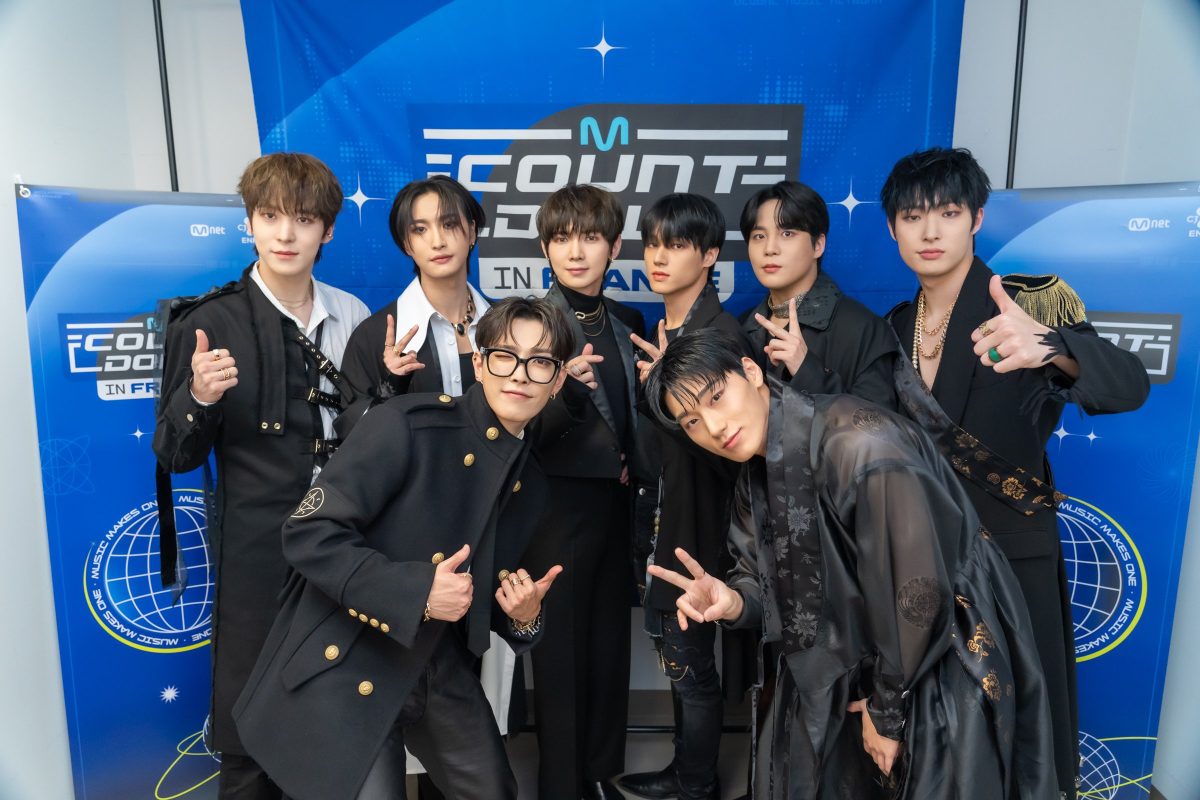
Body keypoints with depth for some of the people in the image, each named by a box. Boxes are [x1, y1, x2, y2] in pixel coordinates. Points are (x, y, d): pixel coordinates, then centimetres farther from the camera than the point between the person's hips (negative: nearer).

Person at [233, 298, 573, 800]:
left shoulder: (530, 482, 4)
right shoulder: (407, 424, -17)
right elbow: (308, 533, -20)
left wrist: (524, 616, -8)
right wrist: (414, 589, -27)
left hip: (441, 669, 7)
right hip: (345, 666, -6)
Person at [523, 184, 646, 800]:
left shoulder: (628, 322, 6)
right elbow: (525, 429, -17)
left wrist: (631, 468, -2)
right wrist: (568, 390, -33)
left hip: (615, 503, 5)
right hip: (559, 506, -5)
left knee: (610, 647, 15)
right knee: (561, 652, 7)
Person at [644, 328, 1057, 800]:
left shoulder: (860, 447, -32)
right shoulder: (758, 469, -6)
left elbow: (919, 596, -28)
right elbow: (776, 581, 2)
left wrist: (888, 710, -14)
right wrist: (734, 602, -22)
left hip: (944, 663, -7)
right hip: (851, 661, 7)